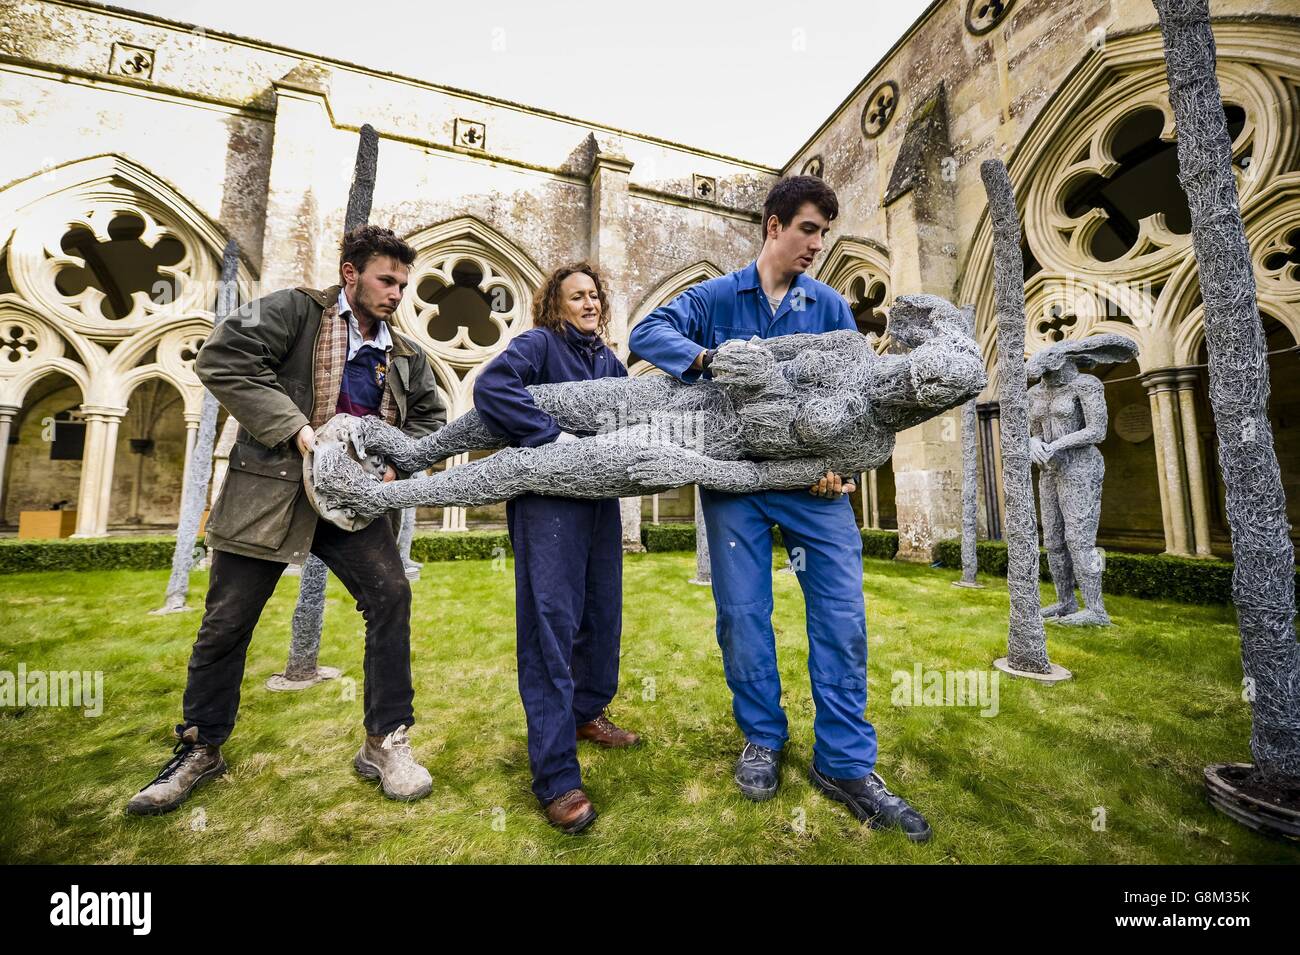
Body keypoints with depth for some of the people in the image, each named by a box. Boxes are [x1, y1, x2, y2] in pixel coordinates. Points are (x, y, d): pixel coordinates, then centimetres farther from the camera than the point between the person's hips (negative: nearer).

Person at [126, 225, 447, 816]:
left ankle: (385, 743, 2)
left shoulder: (405, 355, 11)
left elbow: (430, 415, 15)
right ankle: (200, 748, 33)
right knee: (226, 622, 9)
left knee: (390, 596, -13)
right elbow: (221, 358, -11)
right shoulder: (295, 310, 0)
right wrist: (295, 428, -20)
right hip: (270, 490, -2)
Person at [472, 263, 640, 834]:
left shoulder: (610, 361, 18)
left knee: (602, 614, 15)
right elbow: (490, 387, -18)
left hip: (600, 499, 7)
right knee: (550, 625, -6)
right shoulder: (539, 343, -1)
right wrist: (552, 435, -22)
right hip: (548, 498, -7)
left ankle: (585, 714, 38)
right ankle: (556, 777, 4)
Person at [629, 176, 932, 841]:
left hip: (812, 480, 2)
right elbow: (646, 333, -3)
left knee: (841, 612, -2)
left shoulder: (830, 305, 12)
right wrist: (710, 357, -21)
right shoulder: (715, 296, 8)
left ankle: (845, 763, 15)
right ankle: (762, 738, 26)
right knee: (742, 613, 3)